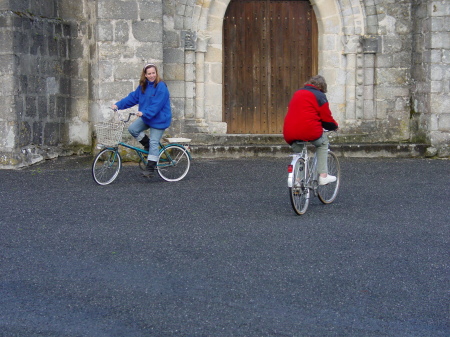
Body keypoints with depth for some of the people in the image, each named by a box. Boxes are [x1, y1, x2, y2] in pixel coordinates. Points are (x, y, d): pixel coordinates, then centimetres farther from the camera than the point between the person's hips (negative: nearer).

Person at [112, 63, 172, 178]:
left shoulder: (161, 87, -19)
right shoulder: (143, 86, 5)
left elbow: (157, 105, -25)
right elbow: (133, 97, 6)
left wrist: (144, 112, -35)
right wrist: (118, 105, -3)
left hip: (159, 119, -7)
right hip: (146, 117, 7)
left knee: (153, 143, -8)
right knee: (132, 129, -9)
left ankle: (150, 169, -2)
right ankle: (147, 144, 13)